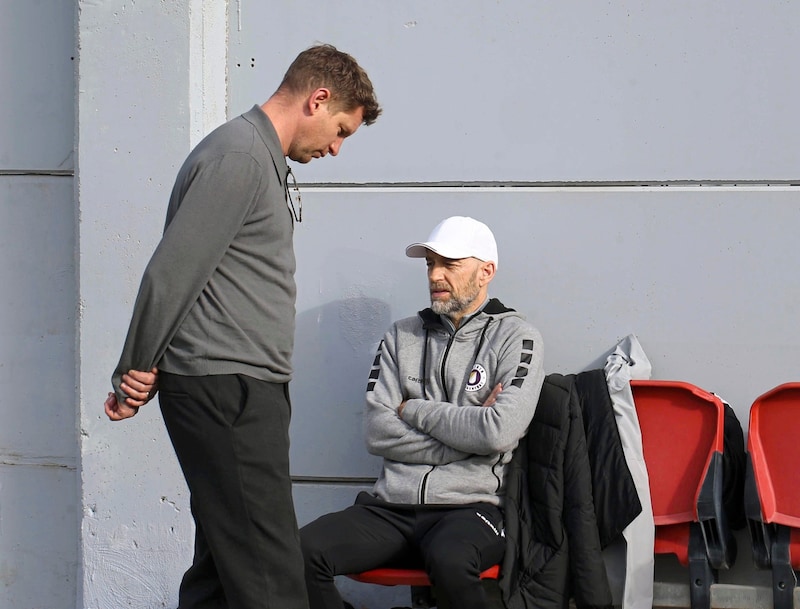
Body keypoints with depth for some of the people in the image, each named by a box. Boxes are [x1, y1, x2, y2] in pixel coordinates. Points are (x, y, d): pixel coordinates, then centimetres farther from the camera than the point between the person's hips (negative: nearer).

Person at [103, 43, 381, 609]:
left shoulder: (265, 160, 20)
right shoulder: (239, 155, -13)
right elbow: (172, 274, -16)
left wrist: (141, 373, 17)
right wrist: (136, 373, -8)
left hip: (245, 391, 10)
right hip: (224, 387, -10)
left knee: (223, 563, 11)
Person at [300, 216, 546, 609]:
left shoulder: (516, 338, 4)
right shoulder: (402, 337, 17)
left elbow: (500, 432, -13)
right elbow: (376, 433, 4)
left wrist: (413, 410, -1)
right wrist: (466, 436, -5)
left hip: (472, 506, -4)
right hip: (392, 506, 4)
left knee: (449, 560, -39)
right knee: (302, 551, -23)